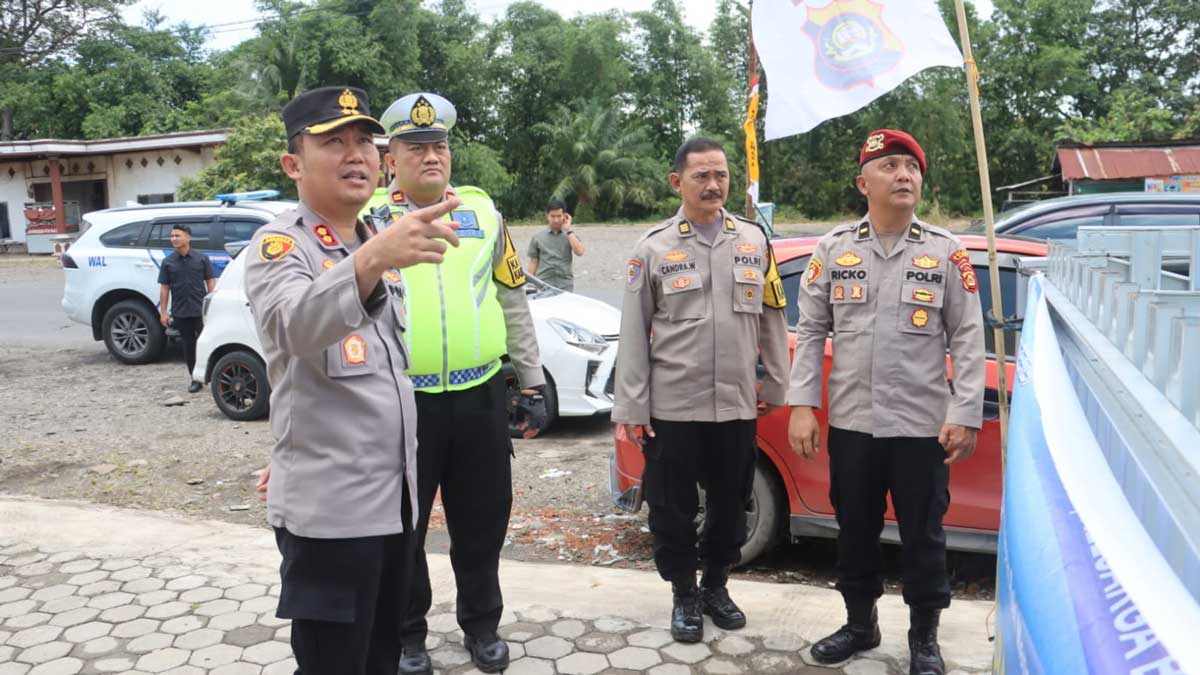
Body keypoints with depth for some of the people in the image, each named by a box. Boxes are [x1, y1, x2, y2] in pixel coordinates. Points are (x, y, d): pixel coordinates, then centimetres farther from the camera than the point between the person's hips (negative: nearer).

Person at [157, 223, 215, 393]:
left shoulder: (201, 258, 2)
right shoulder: (168, 262, 7)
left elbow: (211, 282, 3)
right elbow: (164, 288, 7)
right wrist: (163, 312, 3)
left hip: (201, 310, -2)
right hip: (180, 313, 2)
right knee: (188, 346, 7)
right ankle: (195, 378, 15)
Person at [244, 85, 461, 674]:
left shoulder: (375, 244, 12)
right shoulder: (279, 245, -12)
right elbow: (295, 328, -36)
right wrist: (375, 258, -51)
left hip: (394, 497, 8)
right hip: (329, 508, -7)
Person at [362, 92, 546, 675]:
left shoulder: (483, 212, 7)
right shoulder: (368, 216, 0)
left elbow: (514, 307, 11)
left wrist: (533, 386, 8)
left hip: (480, 397, 2)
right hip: (400, 402, -2)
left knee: (482, 523, 14)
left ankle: (482, 627, 35)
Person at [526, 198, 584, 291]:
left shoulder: (570, 235, 8)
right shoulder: (538, 238, 8)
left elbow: (579, 251, -10)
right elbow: (533, 262, 9)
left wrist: (569, 230, -6)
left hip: (565, 285, 0)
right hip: (544, 285, 0)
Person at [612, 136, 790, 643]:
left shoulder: (754, 241, 6)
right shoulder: (654, 247, -2)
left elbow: (772, 319, 12)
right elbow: (633, 332, -2)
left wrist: (776, 386, 11)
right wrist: (631, 406, -5)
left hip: (737, 404, 3)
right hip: (672, 406, -2)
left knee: (729, 504, 14)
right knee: (673, 509, 7)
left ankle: (716, 586, 35)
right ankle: (684, 595, 27)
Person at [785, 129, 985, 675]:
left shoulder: (946, 252, 0)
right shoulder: (833, 249, 3)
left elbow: (967, 339, -1)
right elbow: (810, 331, 4)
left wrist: (965, 415, -9)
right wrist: (802, 406, -3)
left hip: (923, 425, -1)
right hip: (851, 423, 2)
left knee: (923, 536, 9)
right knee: (855, 530, 15)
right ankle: (860, 624, 35)